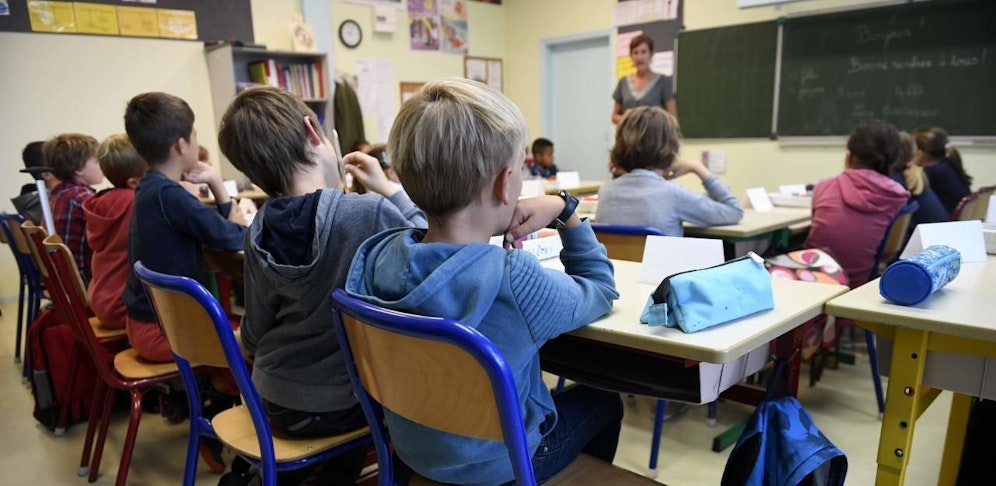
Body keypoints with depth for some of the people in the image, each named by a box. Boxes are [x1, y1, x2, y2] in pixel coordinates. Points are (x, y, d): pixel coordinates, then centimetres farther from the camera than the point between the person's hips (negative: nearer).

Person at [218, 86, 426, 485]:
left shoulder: (258, 230, -9)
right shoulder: (369, 213, -25)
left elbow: (254, 334, 0)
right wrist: (388, 189, -3)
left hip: (273, 402, 5)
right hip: (338, 404, -4)